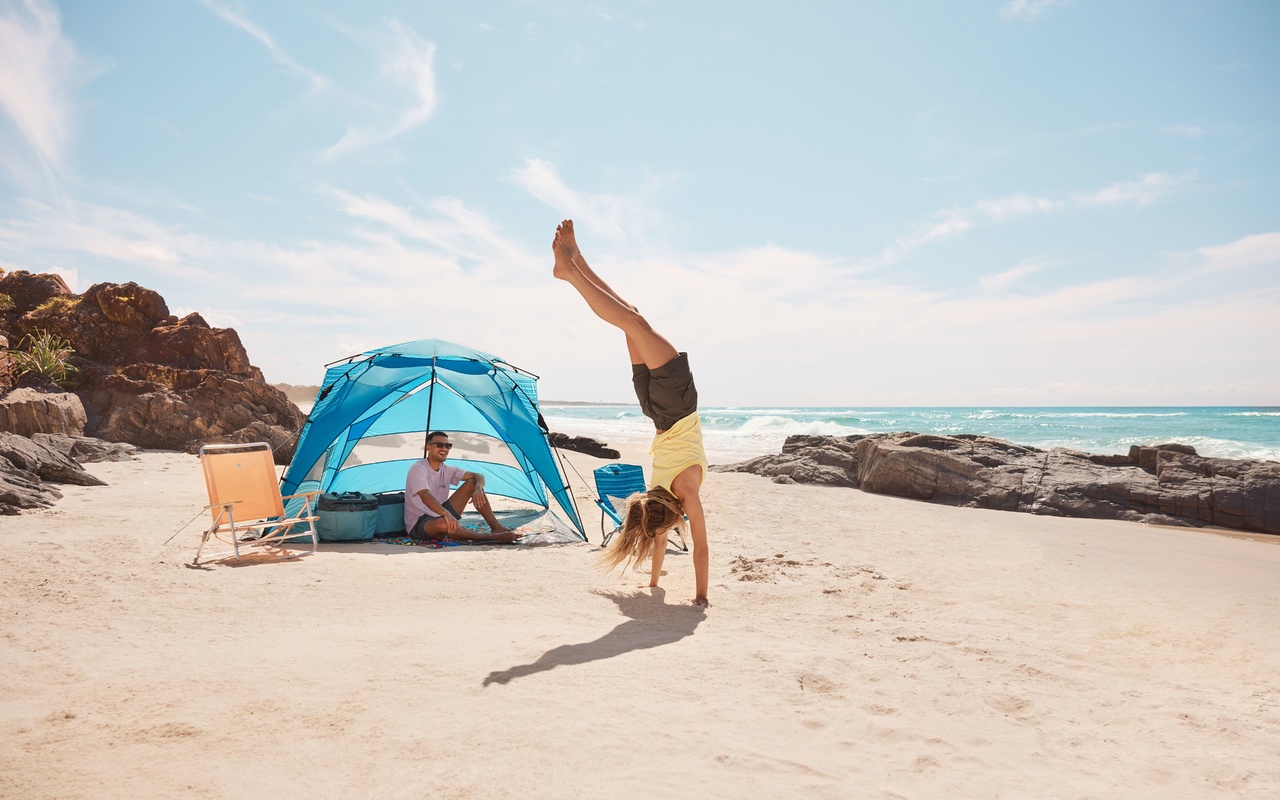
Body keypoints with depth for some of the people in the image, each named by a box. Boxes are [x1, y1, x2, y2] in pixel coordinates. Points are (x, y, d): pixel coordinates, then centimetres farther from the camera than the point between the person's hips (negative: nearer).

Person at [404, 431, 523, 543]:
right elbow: (425, 496, -35)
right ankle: (491, 537, -32)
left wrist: (478, 488, -24)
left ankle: (496, 527, -11)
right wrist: (446, 514, -51)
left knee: (472, 483, -5)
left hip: (439, 515, 7)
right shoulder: (418, 469, -17)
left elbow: (479, 477, 2)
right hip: (418, 525, -7)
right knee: (443, 523, -44)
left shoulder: (447, 470, 6)